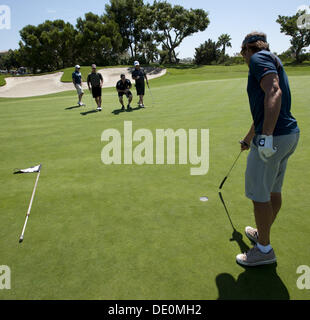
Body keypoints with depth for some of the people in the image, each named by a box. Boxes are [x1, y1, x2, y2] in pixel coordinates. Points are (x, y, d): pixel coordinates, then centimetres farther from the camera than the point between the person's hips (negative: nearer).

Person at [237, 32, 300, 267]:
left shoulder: (259, 58, -6)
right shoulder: (272, 62, 24)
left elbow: (274, 93, -25)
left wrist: (266, 136, -31)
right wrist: (248, 139, 41)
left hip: (273, 137, -10)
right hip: (289, 133, 10)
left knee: (259, 193, 1)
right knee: (274, 190, 19)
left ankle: (264, 249, 15)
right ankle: (262, 233, 37)